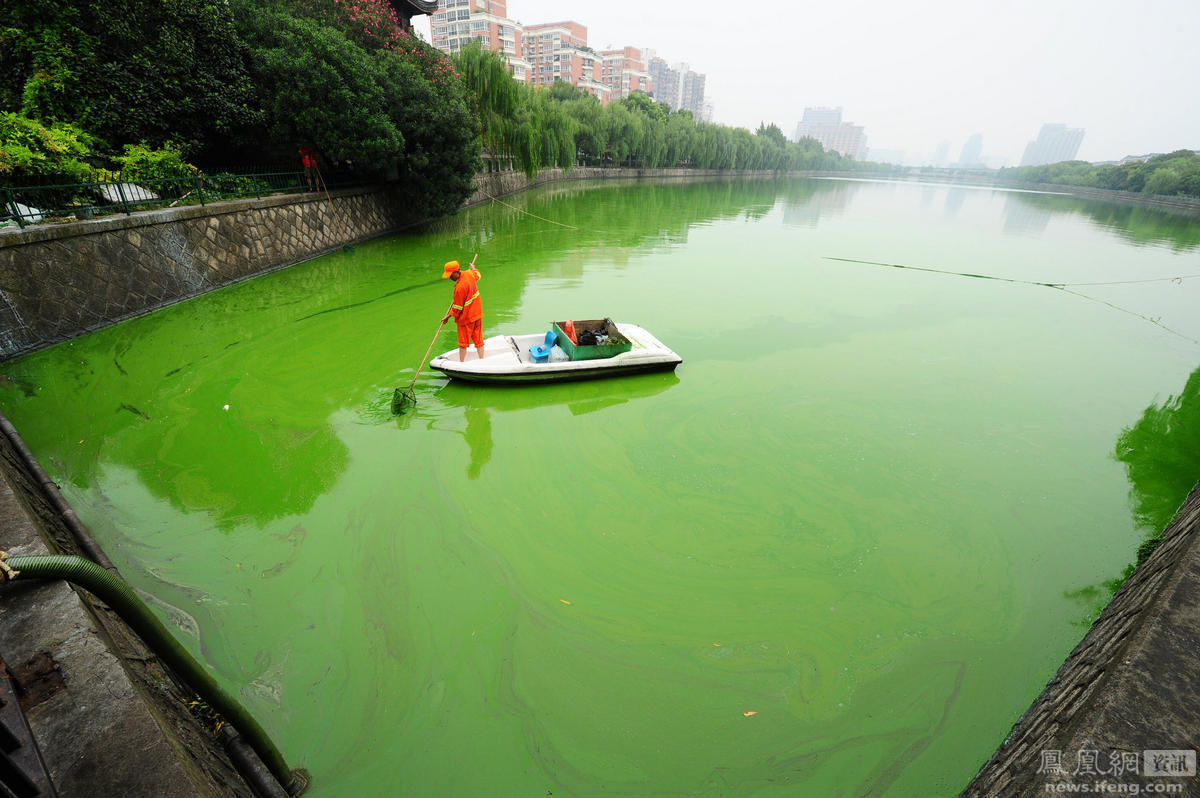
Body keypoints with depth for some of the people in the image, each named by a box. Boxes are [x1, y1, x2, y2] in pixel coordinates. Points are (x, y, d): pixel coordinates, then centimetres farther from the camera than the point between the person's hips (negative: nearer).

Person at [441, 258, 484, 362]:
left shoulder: (460, 287, -28)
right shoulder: (469, 273, -7)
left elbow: (458, 307, -18)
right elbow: (477, 275, 20)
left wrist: (448, 316, -4)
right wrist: (473, 269, 41)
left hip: (466, 317, -8)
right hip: (477, 312, 8)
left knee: (463, 342, 6)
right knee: (478, 338, 14)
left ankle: (461, 362, 13)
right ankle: (482, 360, 19)